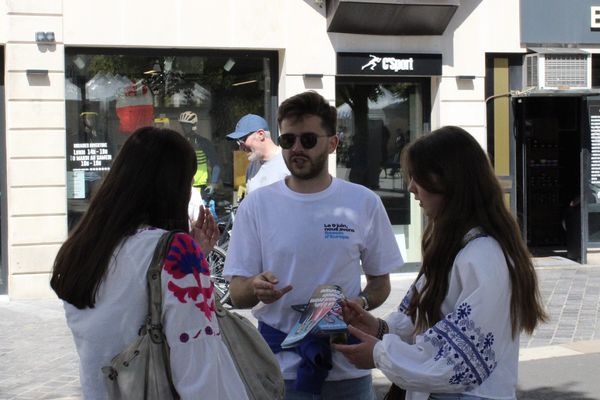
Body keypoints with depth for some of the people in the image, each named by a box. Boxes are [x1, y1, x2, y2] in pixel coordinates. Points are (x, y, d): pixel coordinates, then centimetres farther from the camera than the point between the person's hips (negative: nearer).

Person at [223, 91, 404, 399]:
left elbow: (380, 283, 9)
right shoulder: (257, 204, -2)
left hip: (347, 366, 1)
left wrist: (361, 303, -13)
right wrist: (256, 288, -24)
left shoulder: (365, 203, 0)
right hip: (279, 366, 0)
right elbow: (237, 295, -1)